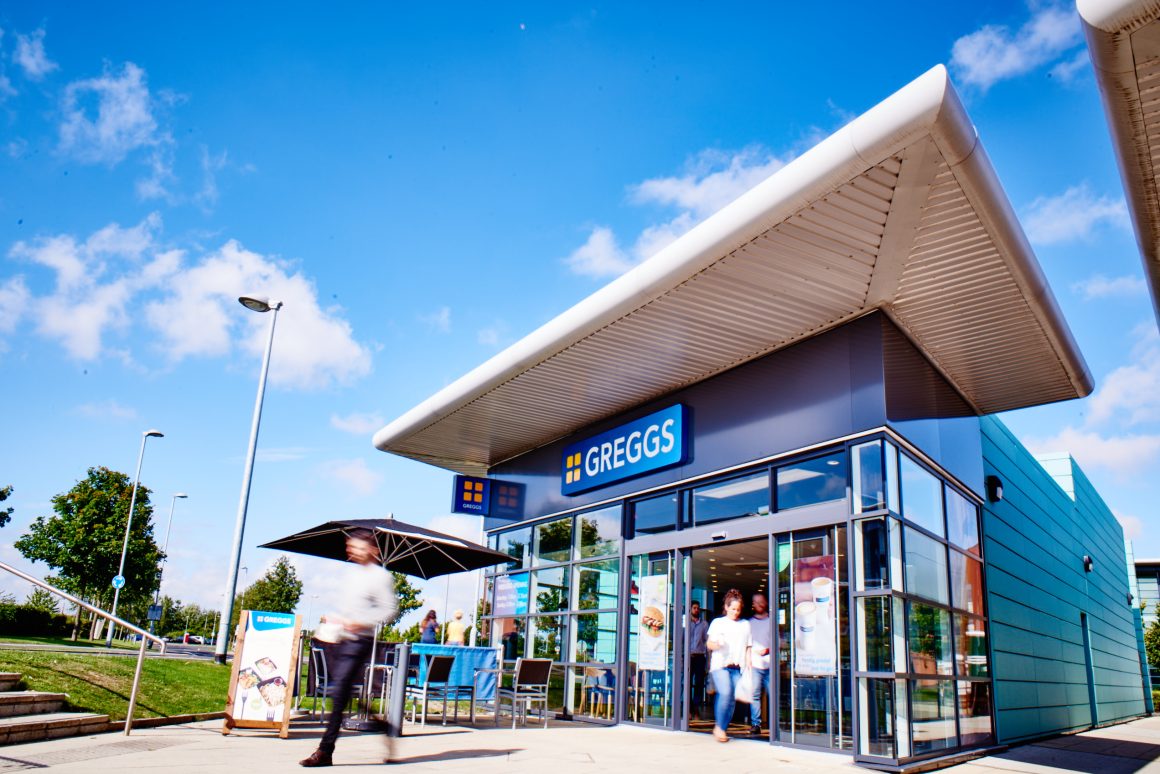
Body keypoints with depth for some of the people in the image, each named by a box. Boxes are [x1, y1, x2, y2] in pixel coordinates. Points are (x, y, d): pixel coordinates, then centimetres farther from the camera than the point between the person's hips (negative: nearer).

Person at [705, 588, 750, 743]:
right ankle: (718, 726, -6)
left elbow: (748, 647, 18)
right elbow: (709, 644, 7)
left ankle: (722, 729, 8)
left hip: (738, 667, 3)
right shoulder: (717, 622, 11)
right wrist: (716, 644, -15)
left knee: (732, 699, -4)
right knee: (725, 693, -20)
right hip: (720, 665, -3)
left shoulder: (745, 624, 17)